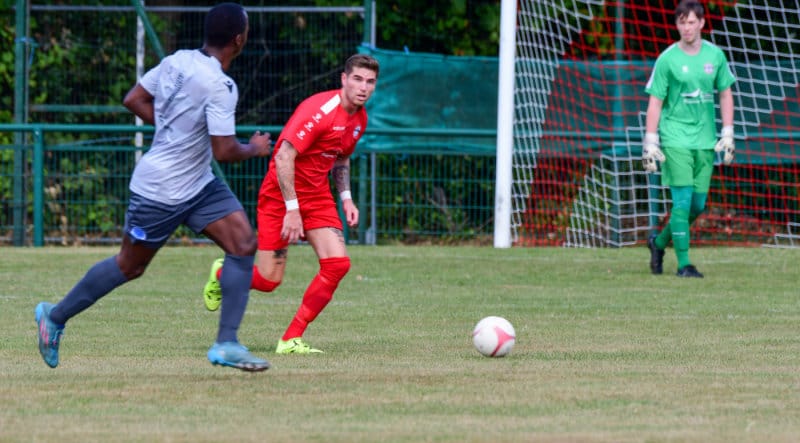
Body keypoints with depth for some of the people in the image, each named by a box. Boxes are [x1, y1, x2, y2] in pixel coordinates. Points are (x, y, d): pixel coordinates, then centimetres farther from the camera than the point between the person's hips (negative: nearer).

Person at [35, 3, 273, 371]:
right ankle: (55, 317, 28)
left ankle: (226, 344, -3)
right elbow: (225, 152, -25)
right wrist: (255, 149, -5)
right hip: (160, 192, -8)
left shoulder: (176, 61, -2)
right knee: (129, 267, 9)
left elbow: (134, 99, 8)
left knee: (244, 243, -3)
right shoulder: (219, 86, -27)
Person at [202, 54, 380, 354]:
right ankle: (221, 273, 32)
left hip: (317, 196, 7)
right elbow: (283, 157, -26)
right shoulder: (319, 110, -23)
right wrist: (292, 209, -27)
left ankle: (292, 339, -5)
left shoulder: (359, 118, 4)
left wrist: (346, 198, 9)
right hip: (281, 195, -7)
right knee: (268, 280, -4)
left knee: (337, 263, -13)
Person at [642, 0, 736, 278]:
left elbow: (725, 94, 14)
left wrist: (727, 135, 8)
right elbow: (655, 102, -3)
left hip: (705, 140, 4)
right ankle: (683, 264, -7)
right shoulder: (667, 59, -5)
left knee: (697, 205, 5)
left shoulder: (715, 56, 6)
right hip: (675, 138, -4)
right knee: (682, 200, -11)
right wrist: (650, 143, -8)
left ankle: (659, 242, 28)